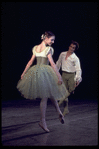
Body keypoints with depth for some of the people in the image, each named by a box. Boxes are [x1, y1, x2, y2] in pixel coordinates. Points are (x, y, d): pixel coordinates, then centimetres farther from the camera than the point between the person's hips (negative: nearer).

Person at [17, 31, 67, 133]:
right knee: (45, 97, 2)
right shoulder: (48, 49, -8)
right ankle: (42, 121, 7)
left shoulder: (35, 48, 11)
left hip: (35, 71, 7)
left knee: (51, 93, 16)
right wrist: (59, 76, -14)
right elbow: (52, 63, -14)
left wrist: (24, 73, 16)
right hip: (44, 72, -7)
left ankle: (59, 112, 20)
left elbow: (30, 62, 10)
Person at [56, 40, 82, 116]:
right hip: (64, 74, 2)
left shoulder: (75, 58, -7)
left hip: (71, 75, -2)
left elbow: (78, 69, -13)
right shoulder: (62, 54, 6)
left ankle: (62, 99, 17)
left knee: (71, 90, -12)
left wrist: (78, 79, -26)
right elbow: (58, 64, 16)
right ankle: (66, 109, 6)